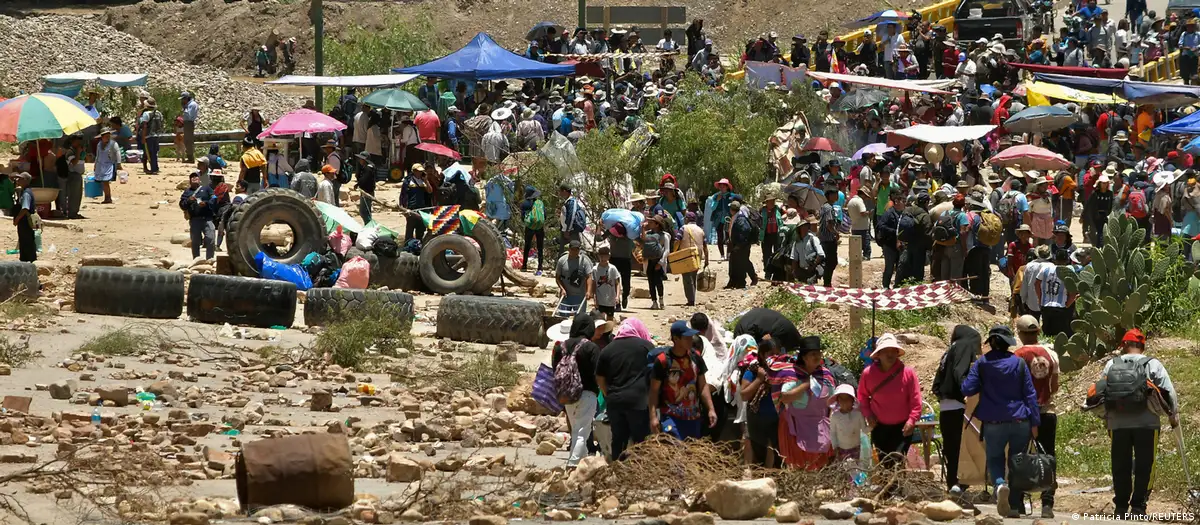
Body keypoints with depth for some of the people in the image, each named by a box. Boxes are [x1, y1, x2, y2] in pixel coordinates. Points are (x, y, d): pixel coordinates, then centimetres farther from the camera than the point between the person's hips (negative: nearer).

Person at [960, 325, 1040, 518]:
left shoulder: (982, 363, -3)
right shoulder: (1019, 363, -1)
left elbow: (967, 389, -6)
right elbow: (1030, 393, -1)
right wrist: (1034, 422, 3)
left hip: (994, 423, -1)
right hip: (1020, 421, 1)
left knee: (994, 459, 11)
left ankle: (999, 484, -21)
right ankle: (1016, 506, 11)